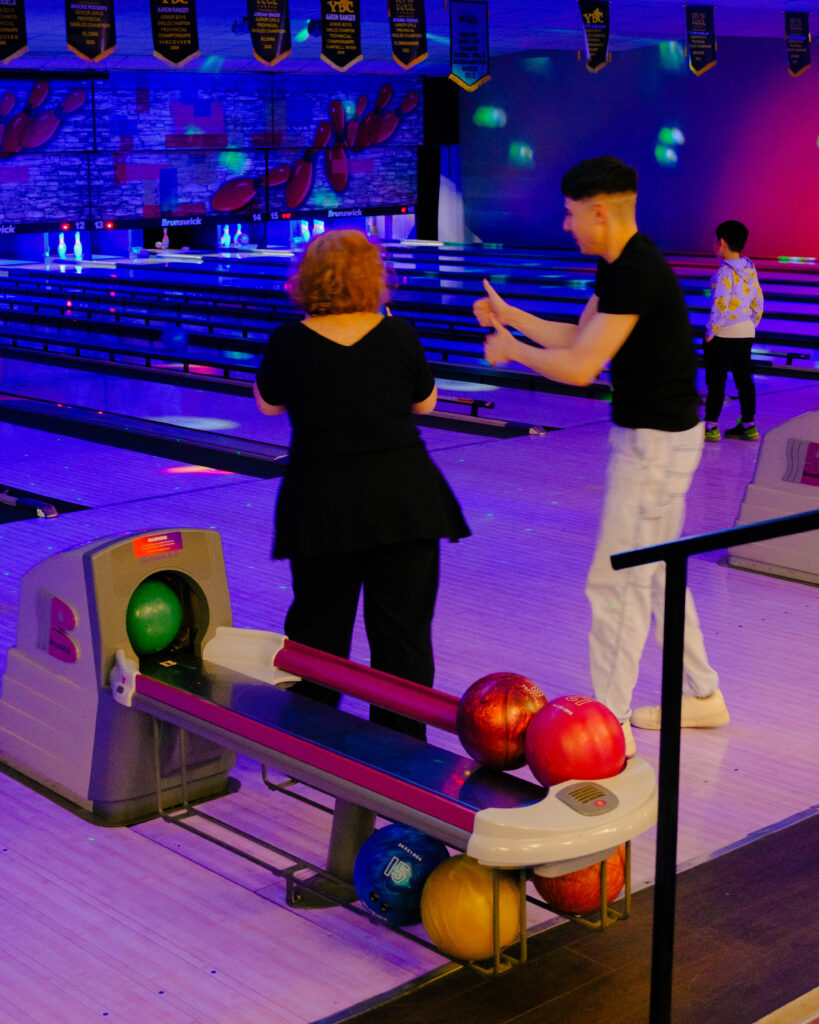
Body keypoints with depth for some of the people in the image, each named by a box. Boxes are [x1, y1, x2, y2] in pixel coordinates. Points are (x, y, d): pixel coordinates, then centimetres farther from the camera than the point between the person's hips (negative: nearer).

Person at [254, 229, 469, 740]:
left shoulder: (289, 343, -6)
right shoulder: (398, 335, -4)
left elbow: (268, 404, 11)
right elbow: (426, 402, 11)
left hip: (321, 503, 0)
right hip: (403, 500, 0)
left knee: (317, 627, 14)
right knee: (403, 632, 6)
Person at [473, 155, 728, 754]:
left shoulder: (636, 273, -23)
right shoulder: (620, 266, 9)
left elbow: (579, 367, -24)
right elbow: (579, 337, 17)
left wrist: (511, 350, -9)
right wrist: (511, 316, 13)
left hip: (656, 442, -10)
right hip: (658, 434, 10)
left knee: (616, 583, -4)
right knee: (658, 573, 19)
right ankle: (702, 696, 31)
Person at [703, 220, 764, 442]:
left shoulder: (725, 272, -17)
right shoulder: (750, 269, 7)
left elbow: (720, 306, -21)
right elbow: (758, 304, 11)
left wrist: (710, 333, -14)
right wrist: (751, 327, 19)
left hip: (724, 334, -8)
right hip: (746, 333, 8)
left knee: (716, 380, 0)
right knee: (743, 378, 12)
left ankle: (711, 427, 3)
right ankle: (748, 426, 17)